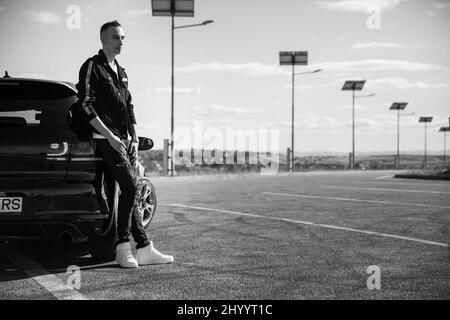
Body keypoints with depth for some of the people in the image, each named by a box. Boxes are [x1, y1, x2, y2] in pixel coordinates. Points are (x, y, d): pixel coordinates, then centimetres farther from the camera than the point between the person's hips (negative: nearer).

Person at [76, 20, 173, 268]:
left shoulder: (121, 73, 21)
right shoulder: (92, 67, -4)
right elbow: (86, 107, -12)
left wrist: (134, 140, 13)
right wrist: (109, 136, -17)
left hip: (124, 140, 8)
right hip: (106, 139, -8)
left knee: (130, 191, 5)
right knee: (131, 186, -17)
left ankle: (144, 250, 4)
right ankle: (123, 248, -10)